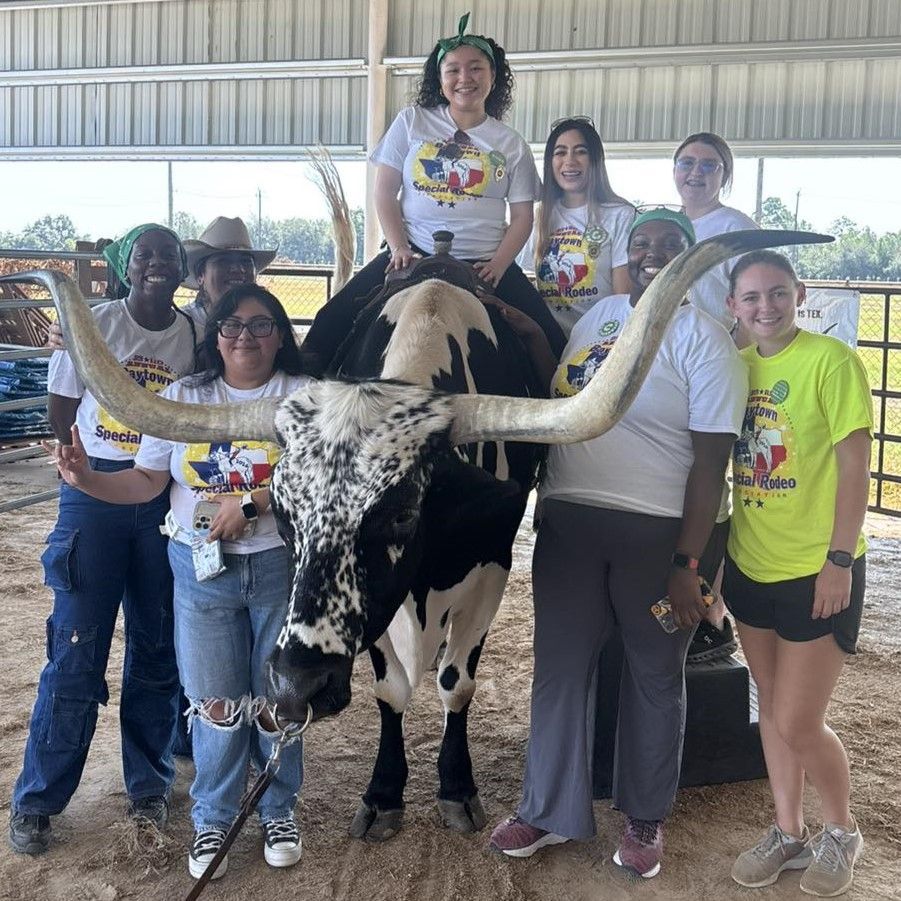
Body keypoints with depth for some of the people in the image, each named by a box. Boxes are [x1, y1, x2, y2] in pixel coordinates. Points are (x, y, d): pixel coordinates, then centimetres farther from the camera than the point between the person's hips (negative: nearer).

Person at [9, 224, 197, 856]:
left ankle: (149, 784, 27)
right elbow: (60, 415, 1)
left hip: (167, 501, 2)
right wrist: (104, 467, -6)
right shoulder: (94, 326, -2)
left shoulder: (195, 336, 2)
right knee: (77, 648, 0)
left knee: (159, 647, 10)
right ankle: (36, 801, 15)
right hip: (94, 495, -2)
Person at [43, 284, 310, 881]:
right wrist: (89, 480, -13)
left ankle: (280, 810, 30)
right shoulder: (183, 397, 5)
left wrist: (251, 502, -22)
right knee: (216, 702, 6)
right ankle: (212, 821, 26)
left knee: (278, 698, 9)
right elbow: (147, 481, 3)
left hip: (282, 568, -1)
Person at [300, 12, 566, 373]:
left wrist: (497, 266, -9)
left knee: (549, 342, -16)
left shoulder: (511, 144, 8)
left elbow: (522, 216, 7)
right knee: (334, 322, -18)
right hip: (414, 255, 0)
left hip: (484, 264, 1)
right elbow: (384, 192, 5)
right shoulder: (412, 122, 7)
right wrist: (399, 248, -8)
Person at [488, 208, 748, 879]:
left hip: (659, 533, -4)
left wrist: (687, 564, -15)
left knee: (655, 677, 12)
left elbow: (711, 462, -11)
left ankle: (646, 821, 30)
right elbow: (559, 395, 22)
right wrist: (522, 328, 10)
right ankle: (549, 812, 27)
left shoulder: (703, 339, -7)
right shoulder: (598, 315, 11)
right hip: (569, 521, 5)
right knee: (560, 667, 10)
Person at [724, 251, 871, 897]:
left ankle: (842, 832, 27)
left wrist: (840, 560, -15)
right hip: (751, 566, 6)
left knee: (798, 724, 0)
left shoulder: (831, 360, -12)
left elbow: (854, 467, -13)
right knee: (773, 708, 16)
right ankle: (789, 833, 34)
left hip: (818, 571, -5)